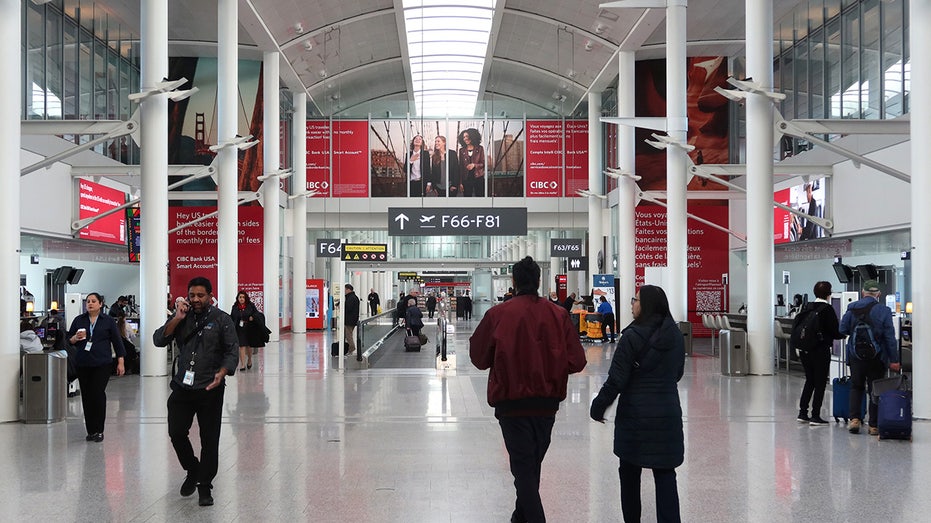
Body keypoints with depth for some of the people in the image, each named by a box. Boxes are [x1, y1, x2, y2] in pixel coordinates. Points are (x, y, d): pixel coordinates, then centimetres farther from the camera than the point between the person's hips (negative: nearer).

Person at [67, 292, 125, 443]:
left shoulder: (108, 321, 5)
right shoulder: (79, 320, 10)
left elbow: (117, 342, 5)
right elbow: (69, 340, 12)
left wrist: (120, 362, 1)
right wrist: (76, 338, -11)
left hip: (102, 364, -3)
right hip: (82, 364, 3)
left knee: (98, 394, -10)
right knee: (86, 396, 4)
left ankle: (98, 430, -3)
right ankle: (90, 430, 12)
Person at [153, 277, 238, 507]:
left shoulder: (222, 320, -1)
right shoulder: (181, 317, 7)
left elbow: (232, 352, -5)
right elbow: (159, 340, -3)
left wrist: (222, 373, -22)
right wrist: (177, 318, -13)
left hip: (210, 390, -3)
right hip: (182, 387, 3)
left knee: (209, 440, 2)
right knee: (176, 433, 4)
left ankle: (204, 487, 14)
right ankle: (193, 471, 30)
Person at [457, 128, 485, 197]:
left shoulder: (479, 148, 2)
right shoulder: (462, 150, 6)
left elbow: (483, 163, 2)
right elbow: (460, 166, 6)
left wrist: (474, 165, -18)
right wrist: (460, 182, 1)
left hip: (478, 178, -1)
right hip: (466, 178, 1)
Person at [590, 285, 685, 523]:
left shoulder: (633, 336, -14)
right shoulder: (675, 335, 4)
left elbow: (616, 380, -14)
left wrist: (598, 407, -3)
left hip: (635, 414, -4)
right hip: (668, 414, 4)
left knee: (629, 472, 12)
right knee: (665, 474, 5)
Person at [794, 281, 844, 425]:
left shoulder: (807, 307, 5)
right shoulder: (827, 309, -12)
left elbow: (796, 326, 7)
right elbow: (835, 332, -9)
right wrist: (845, 334, 10)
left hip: (805, 350, 6)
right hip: (821, 351, -6)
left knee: (809, 380, 17)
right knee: (820, 382, 3)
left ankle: (802, 413, 17)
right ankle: (815, 416, 4)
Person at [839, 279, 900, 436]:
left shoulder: (851, 308, -3)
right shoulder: (884, 311, -10)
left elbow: (842, 330, -1)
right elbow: (890, 337, -9)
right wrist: (894, 360, -5)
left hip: (855, 356, 2)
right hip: (876, 358, -2)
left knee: (856, 387, 16)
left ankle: (854, 419, 3)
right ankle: (874, 425, 11)